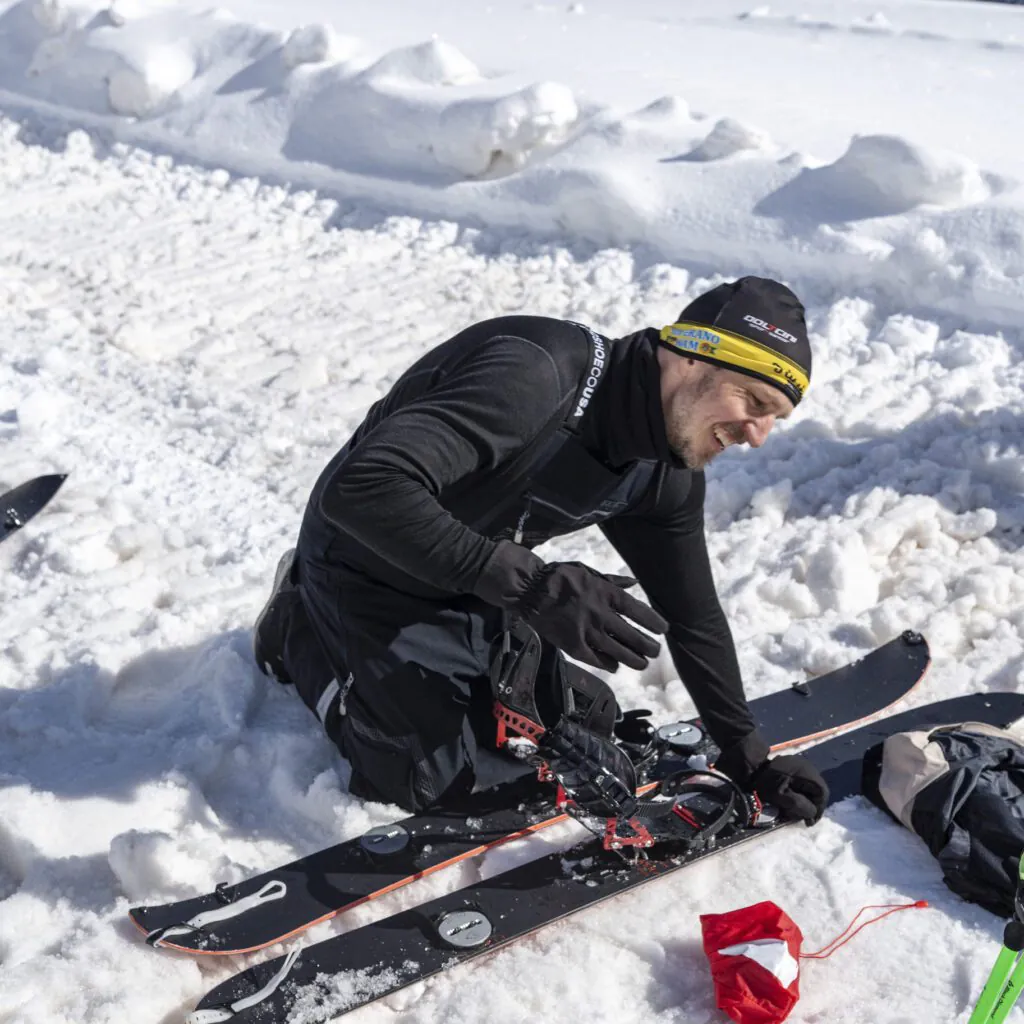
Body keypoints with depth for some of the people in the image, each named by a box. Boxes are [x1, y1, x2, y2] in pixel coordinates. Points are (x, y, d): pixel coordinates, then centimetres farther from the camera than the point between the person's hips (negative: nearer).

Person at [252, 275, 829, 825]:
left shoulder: (669, 477, -12)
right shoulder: (535, 373, -38)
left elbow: (692, 614, 2)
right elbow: (362, 488, -46)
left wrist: (748, 758, 3)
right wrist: (535, 586, -46)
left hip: (479, 587, 7)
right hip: (368, 568, -7)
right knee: (437, 781, -6)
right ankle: (301, 628, 15)